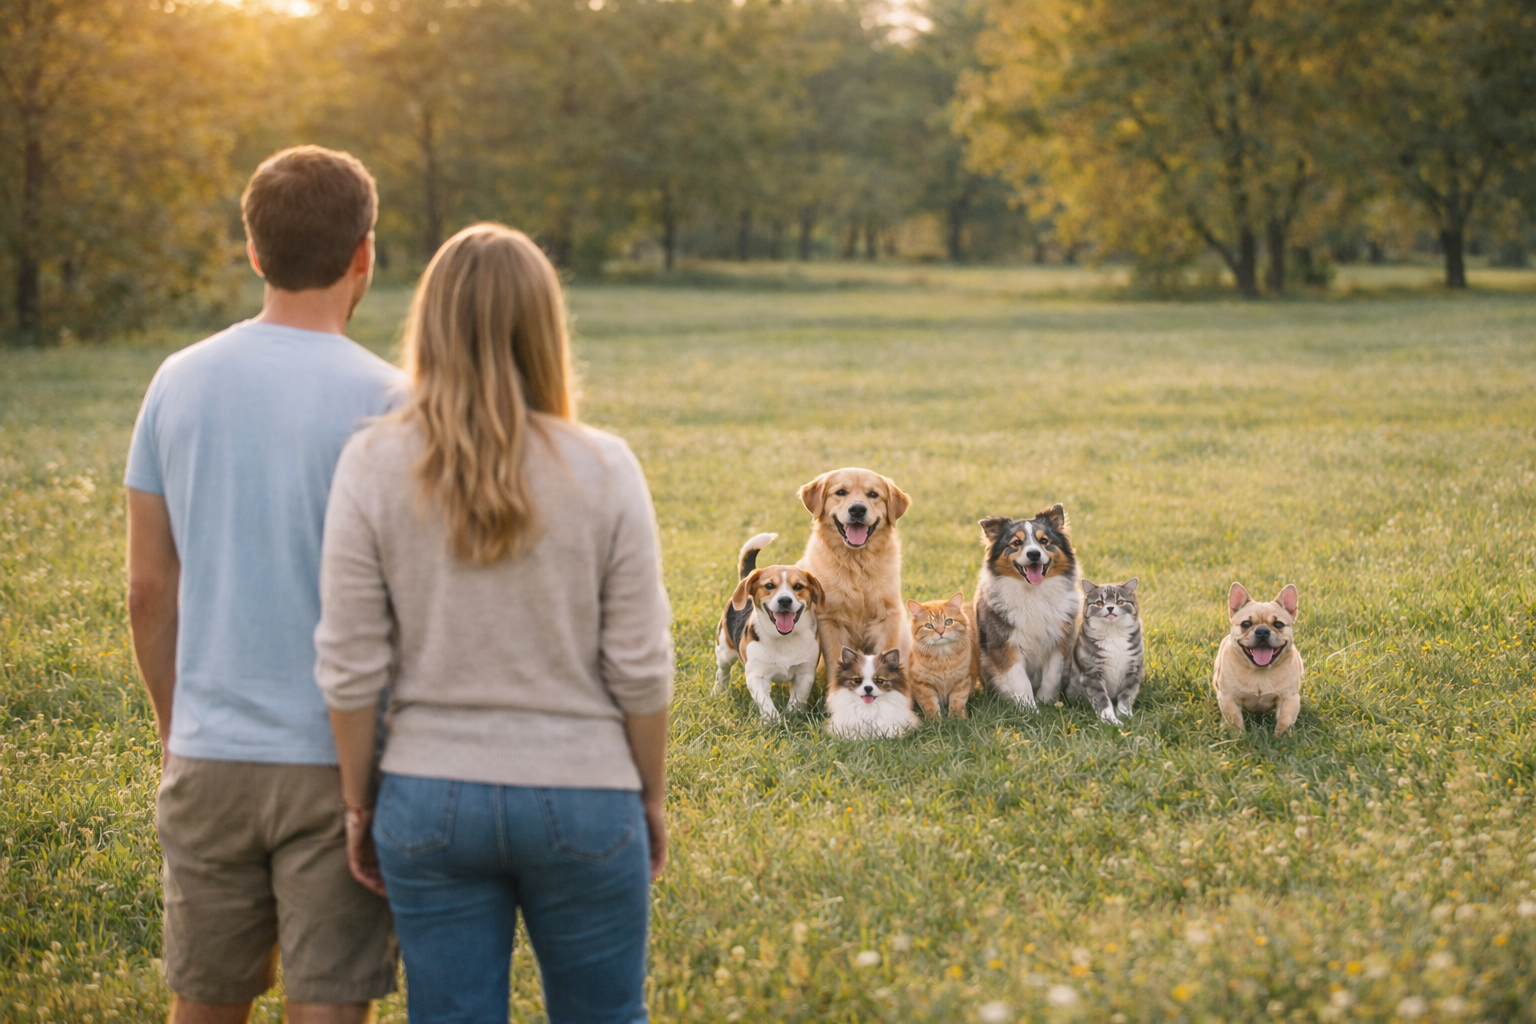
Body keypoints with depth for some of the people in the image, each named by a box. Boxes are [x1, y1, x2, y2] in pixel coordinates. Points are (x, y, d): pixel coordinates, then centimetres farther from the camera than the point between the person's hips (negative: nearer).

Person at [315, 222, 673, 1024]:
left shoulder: (372, 467, -7)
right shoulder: (602, 469, -9)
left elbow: (350, 669, -5)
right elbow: (639, 669, -6)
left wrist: (359, 805, 7)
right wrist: (651, 797, 8)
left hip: (431, 802, 1)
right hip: (583, 800, 0)